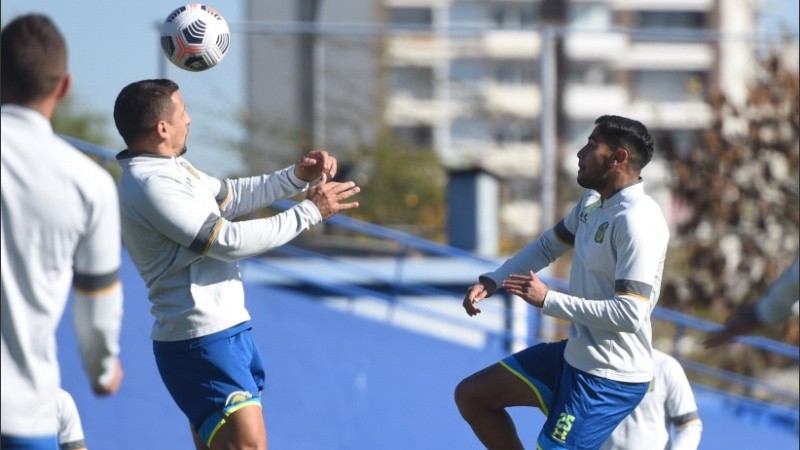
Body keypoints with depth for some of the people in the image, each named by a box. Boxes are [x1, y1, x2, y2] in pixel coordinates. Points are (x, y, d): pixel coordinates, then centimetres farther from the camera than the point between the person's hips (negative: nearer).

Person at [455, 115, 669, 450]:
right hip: (575, 355, 10)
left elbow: (630, 314, -29)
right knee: (470, 396, 13)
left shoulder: (636, 221, -23)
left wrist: (548, 300, -23)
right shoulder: (593, 203, 6)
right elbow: (549, 245, 24)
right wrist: (492, 281, 9)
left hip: (609, 377, -10)